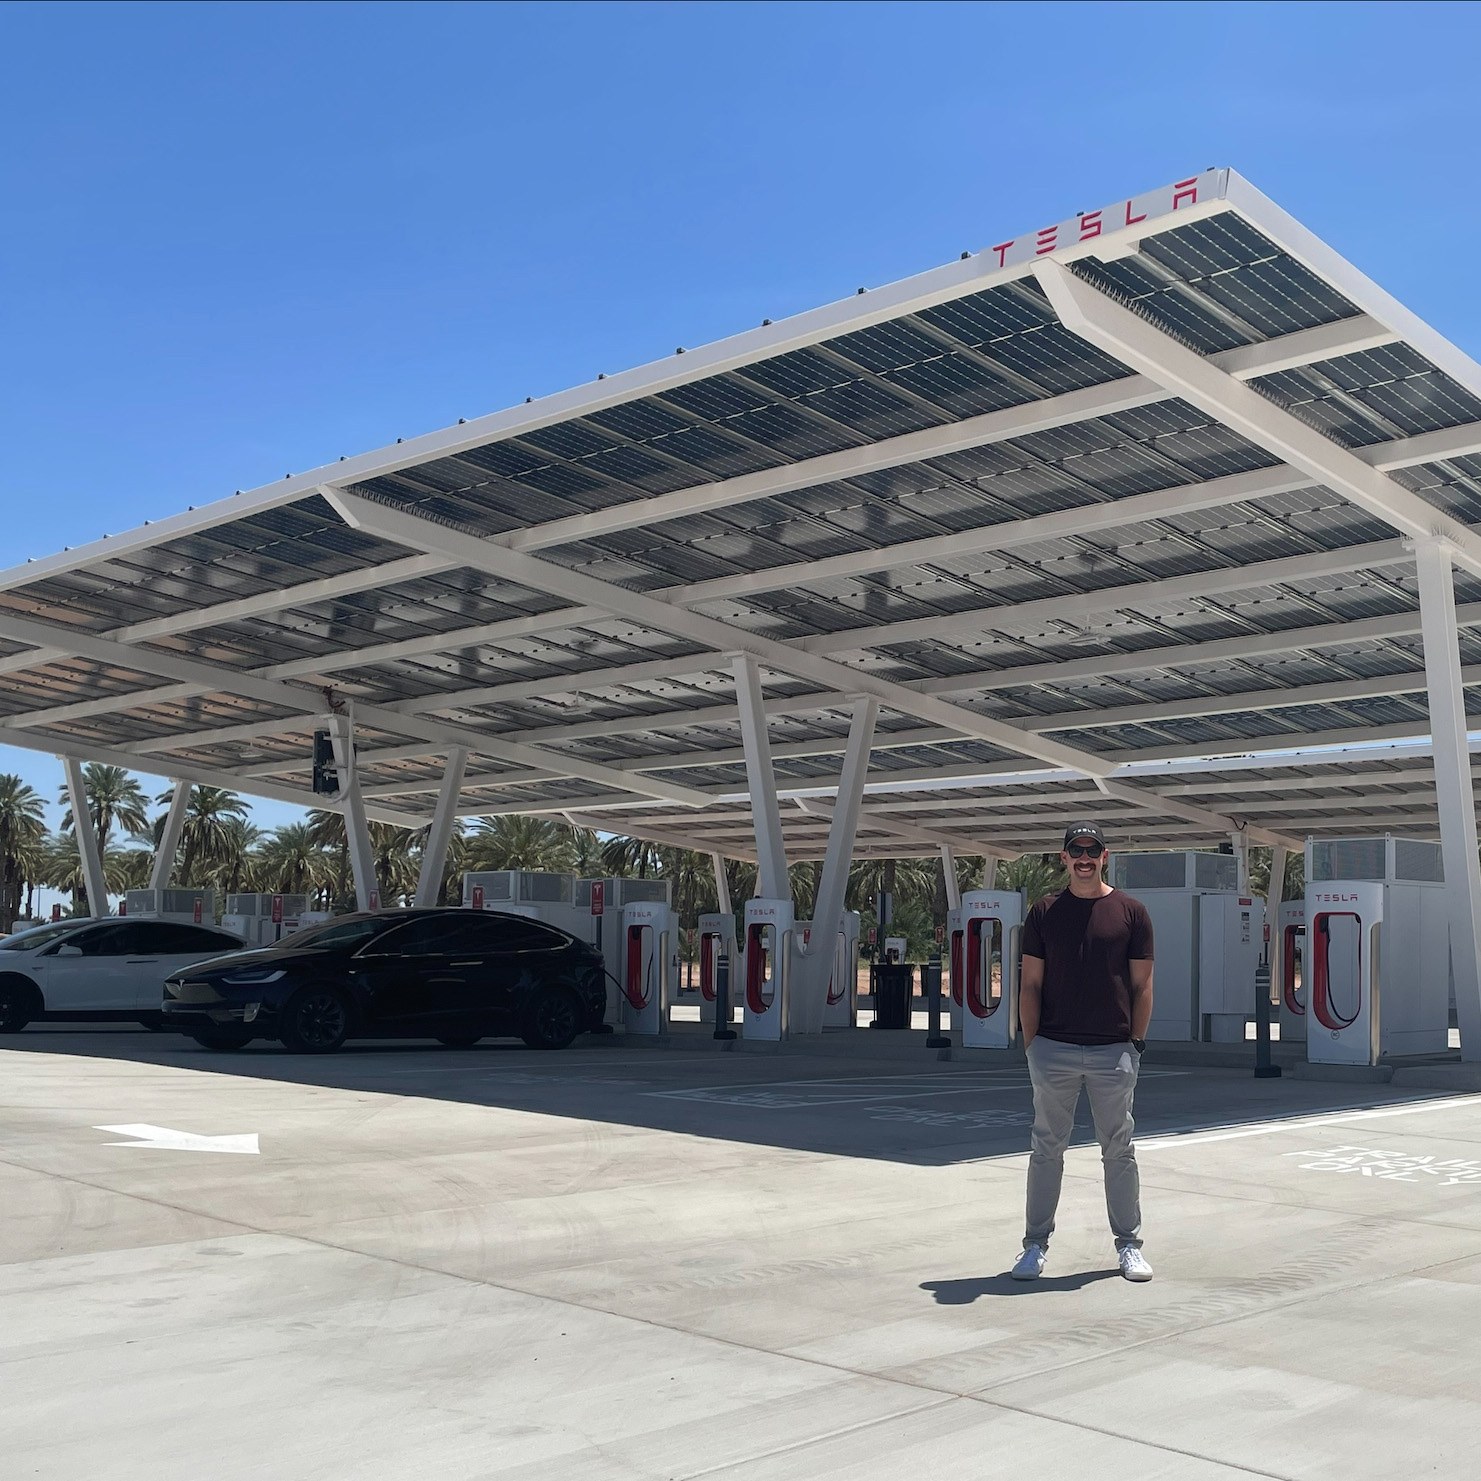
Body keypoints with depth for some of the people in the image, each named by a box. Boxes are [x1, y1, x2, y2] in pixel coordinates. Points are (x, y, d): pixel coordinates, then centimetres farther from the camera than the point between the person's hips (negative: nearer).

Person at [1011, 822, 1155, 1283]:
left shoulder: (1131, 912, 3)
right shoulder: (1045, 912, 5)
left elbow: (1142, 985, 5)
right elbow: (1030, 983, 5)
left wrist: (1136, 1043, -1)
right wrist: (1031, 1041, -2)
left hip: (1114, 1051, 0)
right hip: (1053, 1049, 1)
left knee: (1119, 1151, 9)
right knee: (1047, 1148, 6)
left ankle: (1128, 1244, 20)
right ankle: (1036, 1244, 15)